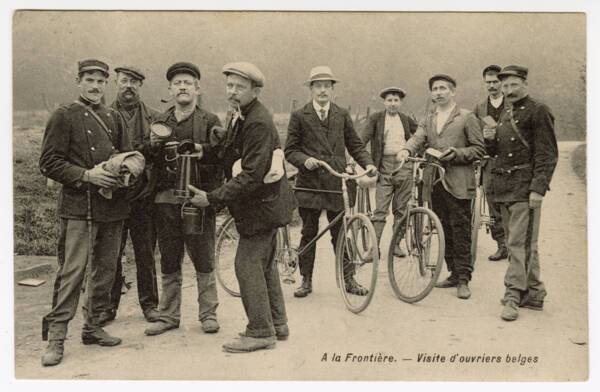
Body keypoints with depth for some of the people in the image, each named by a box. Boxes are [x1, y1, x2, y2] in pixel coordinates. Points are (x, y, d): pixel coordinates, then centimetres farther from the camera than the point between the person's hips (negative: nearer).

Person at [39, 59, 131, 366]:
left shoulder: (114, 118, 17)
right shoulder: (63, 117, 1)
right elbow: (49, 163, -5)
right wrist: (86, 175, -16)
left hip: (113, 206, 6)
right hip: (79, 206, -6)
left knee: (106, 270, 10)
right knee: (72, 271, -9)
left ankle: (92, 326, 23)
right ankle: (56, 337, -3)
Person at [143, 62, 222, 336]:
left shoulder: (210, 121, 4)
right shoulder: (160, 122, 14)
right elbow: (150, 162, 13)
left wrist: (202, 152, -23)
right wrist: (153, 146, -7)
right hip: (166, 200, 3)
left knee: (204, 261, 3)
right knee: (169, 262, 10)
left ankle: (208, 313, 16)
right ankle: (168, 315, 20)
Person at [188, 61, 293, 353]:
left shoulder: (258, 123, -23)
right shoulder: (240, 115, 9)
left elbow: (252, 177, -26)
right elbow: (232, 159, 16)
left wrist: (212, 198, -23)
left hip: (261, 204, -10)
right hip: (264, 202, 10)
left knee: (248, 264, -7)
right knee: (264, 263, 17)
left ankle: (261, 332, 4)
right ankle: (277, 324, 30)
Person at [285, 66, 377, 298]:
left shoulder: (342, 115, 11)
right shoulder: (299, 117, 3)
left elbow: (355, 145, 12)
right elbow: (290, 150, 2)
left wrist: (368, 163, -4)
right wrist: (305, 160, -16)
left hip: (336, 183, 1)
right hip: (309, 183, -1)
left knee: (341, 234, 4)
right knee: (309, 234, 6)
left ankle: (348, 279, 15)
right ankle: (306, 280, 17)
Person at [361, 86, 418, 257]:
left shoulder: (406, 120, 13)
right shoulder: (376, 118, 4)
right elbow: (363, 139, -5)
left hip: (404, 166, 3)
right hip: (384, 167, -3)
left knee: (400, 209, 8)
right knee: (380, 209, -7)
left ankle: (396, 244, 18)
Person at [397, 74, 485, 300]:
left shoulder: (467, 117, 2)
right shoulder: (428, 121, 18)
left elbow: (479, 149, 0)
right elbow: (417, 138, 1)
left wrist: (456, 153, -15)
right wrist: (406, 150, -21)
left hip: (457, 184, -5)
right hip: (435, 182, 5)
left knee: (460, 232, -4)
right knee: (445, 231, 10)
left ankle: (463, 280, 2)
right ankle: (453, 273, 21)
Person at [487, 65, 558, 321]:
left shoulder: (538, 111, -5)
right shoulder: (505, 115, 19)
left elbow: (548, 154, -11)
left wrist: (538, 189, -18)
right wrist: (490, 139, 2)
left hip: (525, 188, -8)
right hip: (504, 188, 8)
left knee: (520, 242, -10)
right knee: (518, 242, 12)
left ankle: (513, 296, -9)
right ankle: (534, 293, 21)